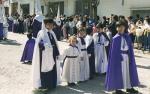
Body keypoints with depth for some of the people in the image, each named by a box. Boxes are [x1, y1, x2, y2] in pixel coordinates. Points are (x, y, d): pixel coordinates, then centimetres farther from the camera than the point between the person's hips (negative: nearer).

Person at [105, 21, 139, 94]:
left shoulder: (127, 37, 4)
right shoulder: (115, 38, -9)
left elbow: (130, 48, 7)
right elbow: (113, 50, -9)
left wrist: (131, 57, 0)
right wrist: (119, 57, -15)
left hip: (127, 56, 5)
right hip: (118, 56, -5)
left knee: (128, 71, 12)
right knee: (119, 72, 2)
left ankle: (129, 87, 24)